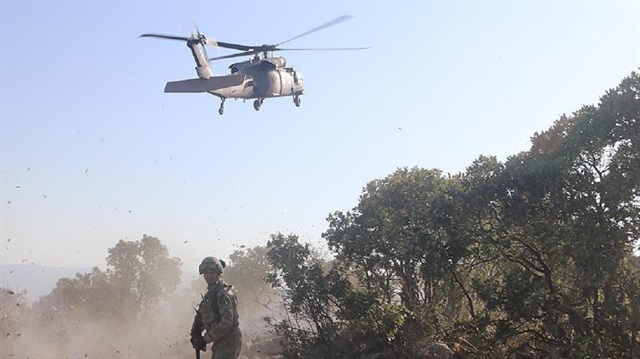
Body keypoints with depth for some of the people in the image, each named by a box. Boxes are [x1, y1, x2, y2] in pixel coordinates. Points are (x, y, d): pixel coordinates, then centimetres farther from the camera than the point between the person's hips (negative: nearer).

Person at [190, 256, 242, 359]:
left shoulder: (224, 293, -17)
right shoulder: (210, 292, 13)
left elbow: (226, 323, -25)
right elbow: (200, 315, 18)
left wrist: (206, 339, -20)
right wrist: (195, 333, 2)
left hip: (229, 340, -10)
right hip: (220, 340, 10)